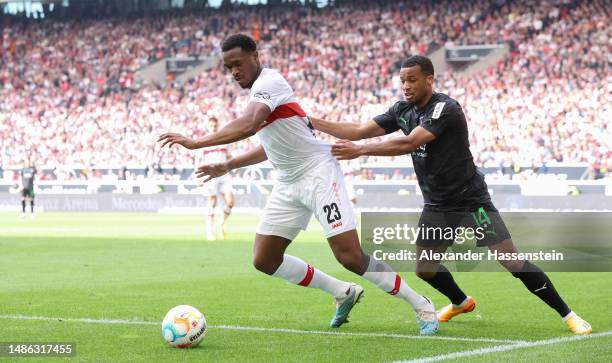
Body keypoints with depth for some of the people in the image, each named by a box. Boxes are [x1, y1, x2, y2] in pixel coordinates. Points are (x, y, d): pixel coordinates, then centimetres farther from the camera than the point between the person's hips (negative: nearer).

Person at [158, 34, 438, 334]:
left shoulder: (269, 82, -15)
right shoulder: (257, 90, 15)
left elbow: (247, 126, -33)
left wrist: (196, 143, -35)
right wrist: (228, 166, 23)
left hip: (318, 173, -9)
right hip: (288, 184, 9)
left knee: (350, 257, -16)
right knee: (264, 260, 3)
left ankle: (421, 306, 1)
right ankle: (343, 292, 17)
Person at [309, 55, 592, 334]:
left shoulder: (446, 109, -23)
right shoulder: (403, 110, 1)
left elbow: (408, 144, -33)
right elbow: (361, 131, 0)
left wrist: (359, 151, -37)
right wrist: (312, 122, -8)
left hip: (471, 200, -7)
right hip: (437, 205, 7)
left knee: (512, 262, -11)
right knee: (424, 269, 7)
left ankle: (567, 314, -1)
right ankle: (461, 302, 37)